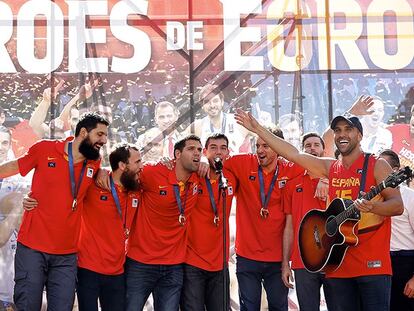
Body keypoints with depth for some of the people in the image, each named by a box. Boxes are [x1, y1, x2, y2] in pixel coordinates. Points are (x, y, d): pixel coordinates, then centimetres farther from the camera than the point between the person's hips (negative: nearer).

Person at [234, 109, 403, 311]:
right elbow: (293, 154, 12)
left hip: (372, 263, -4)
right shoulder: (329, 167, 13)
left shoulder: (377, 165, -1)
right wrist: (257, 129, 11)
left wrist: (372, 207, -28)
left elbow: (398, 206, -7)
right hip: (339, 264, 5)